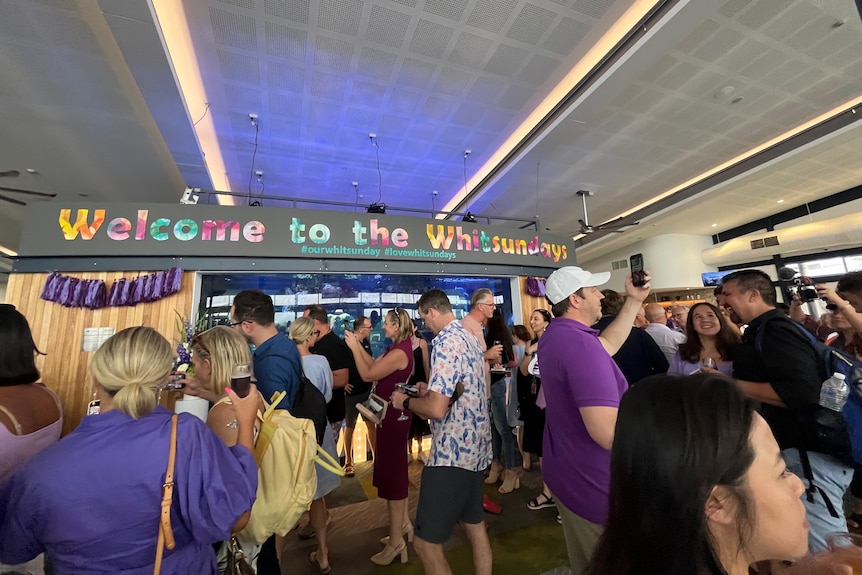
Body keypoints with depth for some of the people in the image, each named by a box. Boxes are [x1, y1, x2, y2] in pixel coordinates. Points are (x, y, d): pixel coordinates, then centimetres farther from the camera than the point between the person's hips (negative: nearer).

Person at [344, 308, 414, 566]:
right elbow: (374, 365, 9)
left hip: (393, 417, -10)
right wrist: (359, 345, 4)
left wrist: (354, 348, -15)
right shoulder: (398, 348, 6)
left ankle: (395, 542, 19)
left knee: (391, 473, 2)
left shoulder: (399, 352, -25)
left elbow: (367, 374, -23)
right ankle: (404, 525, 39)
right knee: (395, 470, 21)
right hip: (393, 415, 10)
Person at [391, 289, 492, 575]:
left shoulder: (445, 343, -21)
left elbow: (436, 409, -26)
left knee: (426, 543, 4)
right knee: (475, 525, 24)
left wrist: (405, 401, -9)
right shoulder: (470, 338, 7)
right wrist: (432, 389, 20)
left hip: (453, 452, -10)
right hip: (477, 447, 10)